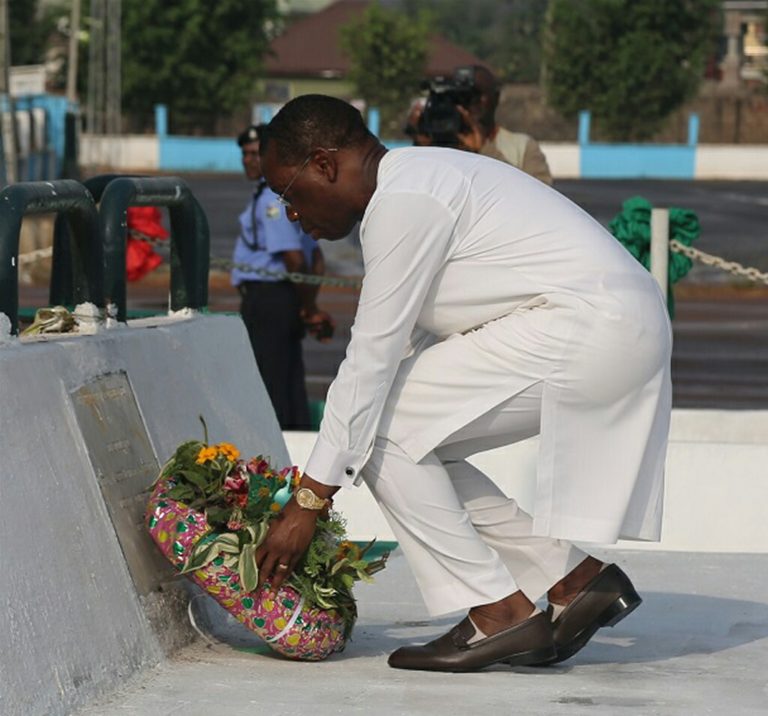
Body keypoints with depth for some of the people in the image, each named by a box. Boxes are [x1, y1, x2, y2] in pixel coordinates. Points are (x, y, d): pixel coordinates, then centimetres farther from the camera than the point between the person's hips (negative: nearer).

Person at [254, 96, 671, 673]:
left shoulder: (402, 201, -12)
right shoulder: (416, 178, 19)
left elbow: (372, 358, -15)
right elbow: (406, 344, 21)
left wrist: (309, 500, -11)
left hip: (586, 330, -10)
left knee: (379, 426, -7)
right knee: (412, 441, 12)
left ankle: (500, 613, -5)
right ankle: (574, 579, 13)